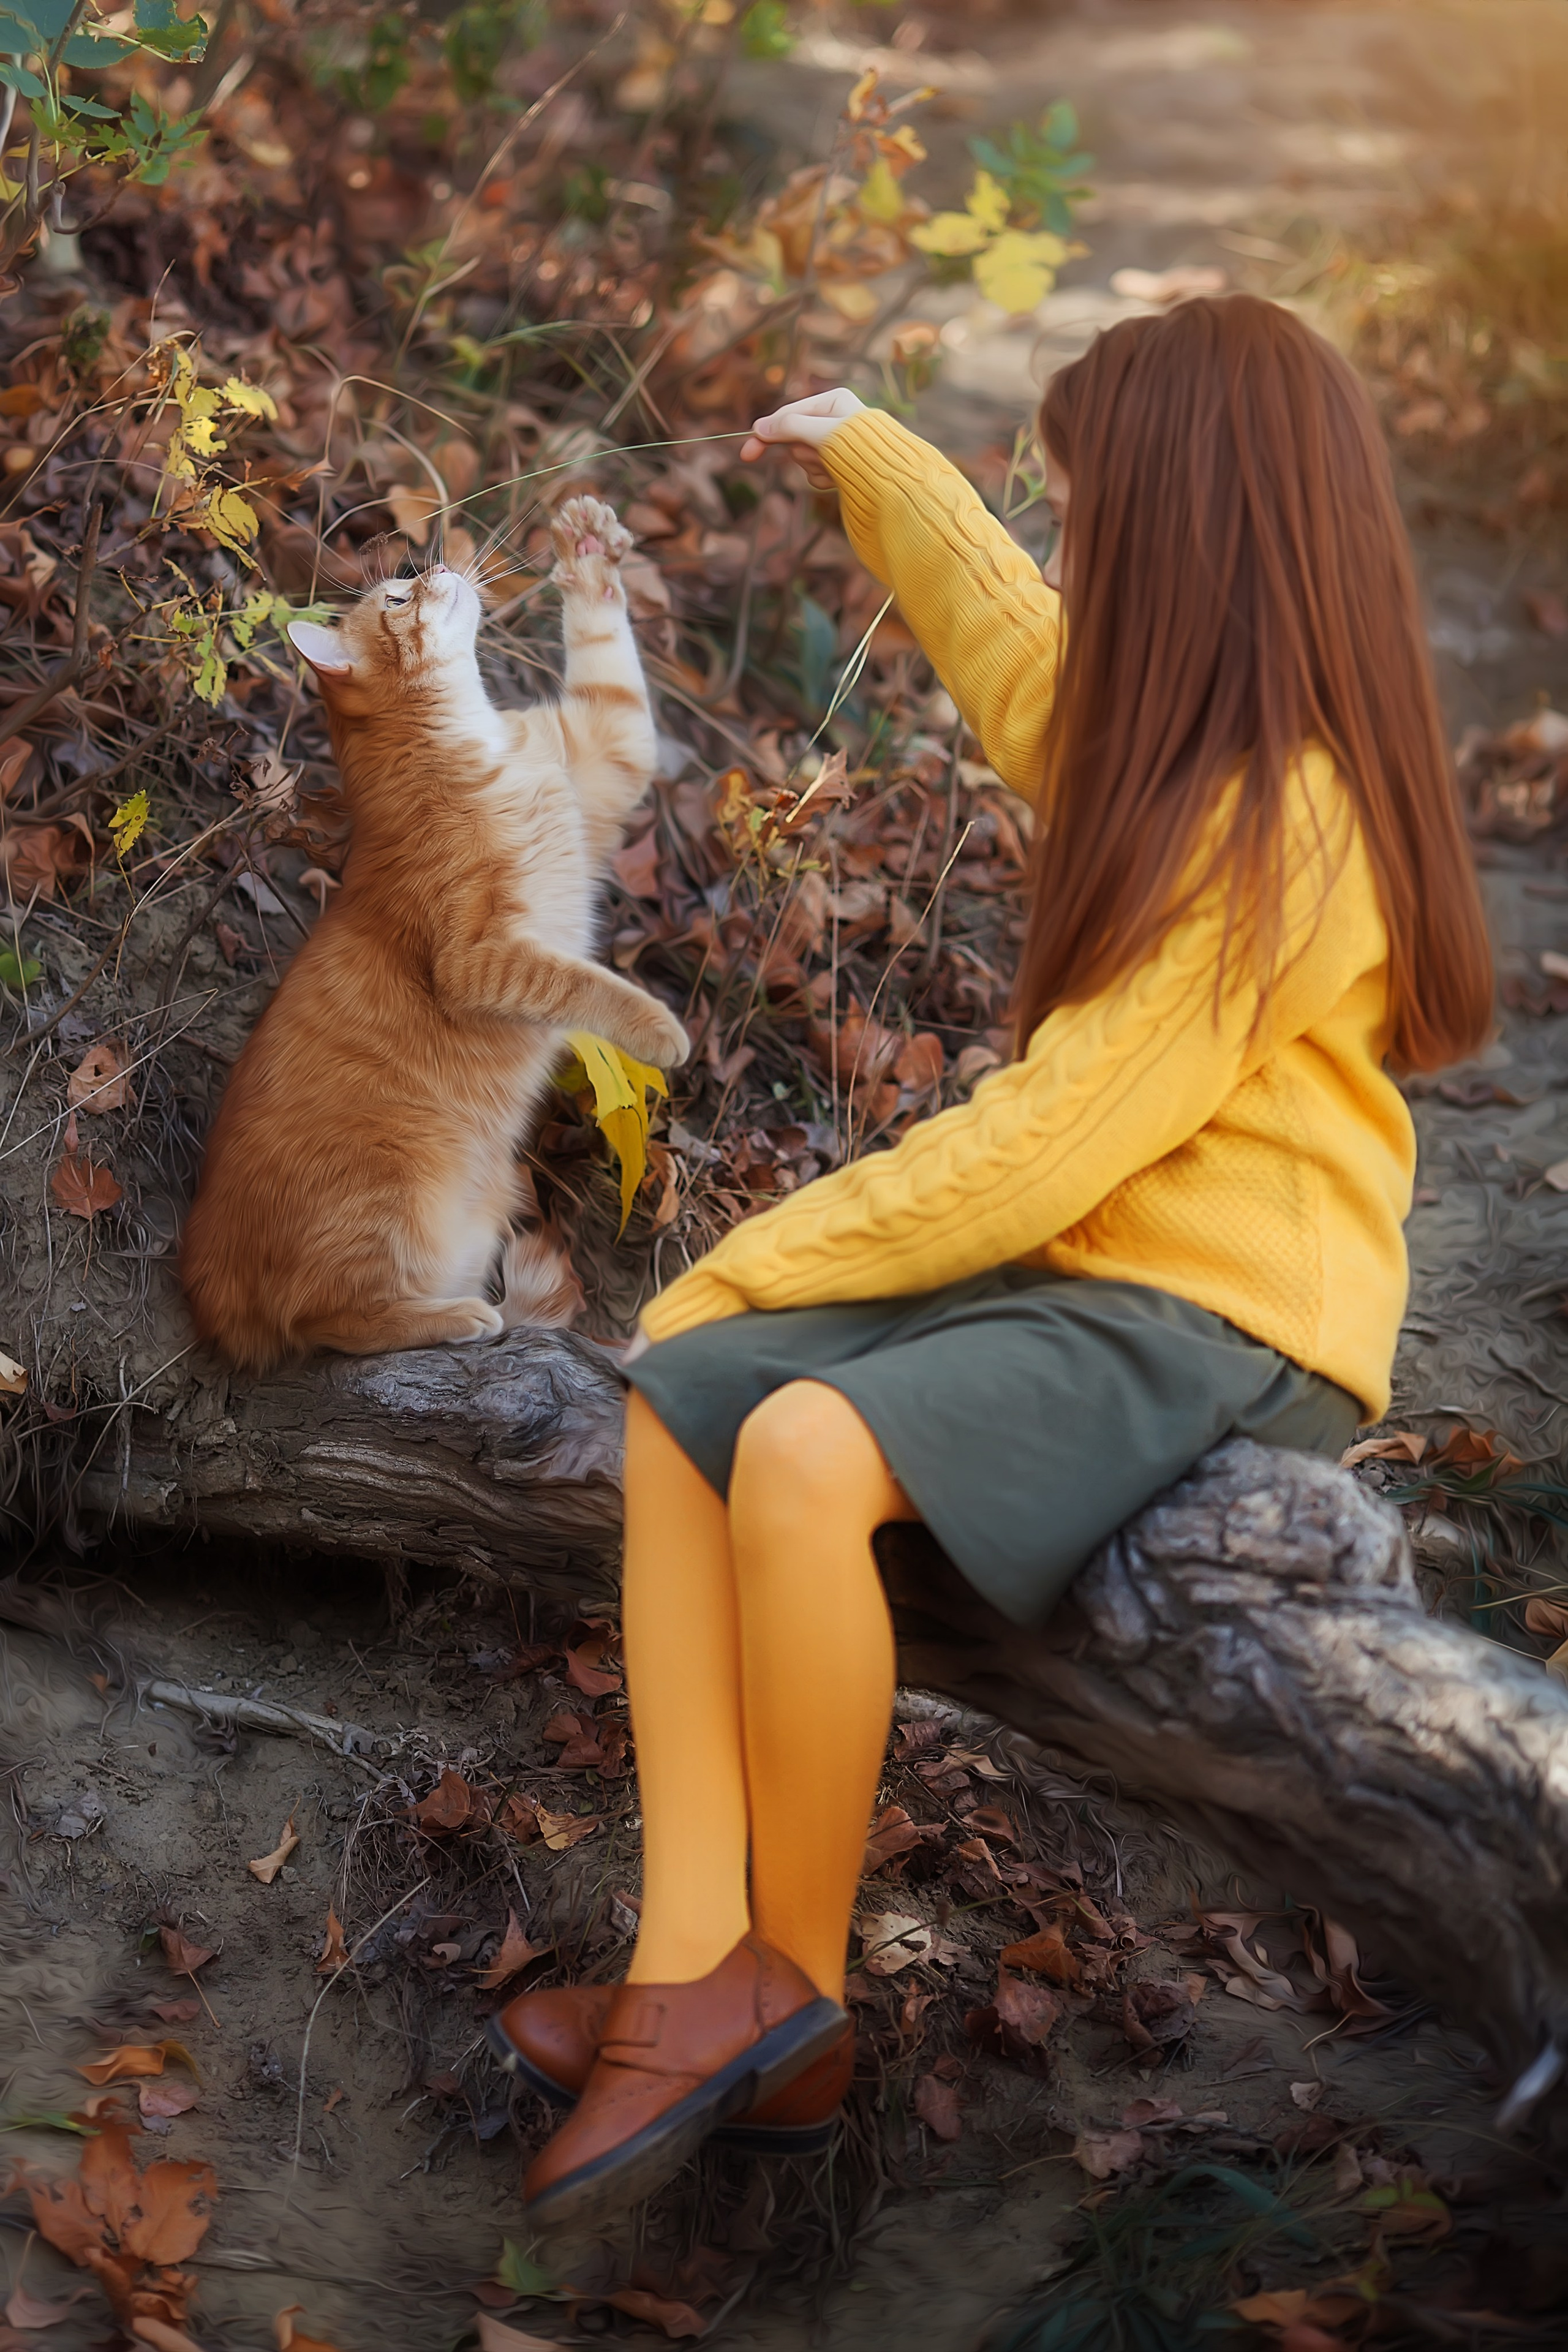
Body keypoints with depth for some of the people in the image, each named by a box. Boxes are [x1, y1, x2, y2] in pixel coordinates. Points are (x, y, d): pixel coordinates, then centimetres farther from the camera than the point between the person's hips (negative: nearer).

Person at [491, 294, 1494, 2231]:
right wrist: (867, 453, 44)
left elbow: (1044, 1145, -22)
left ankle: (796, 1994, -11)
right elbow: (1004, 633, 32)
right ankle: (698, 1969, -16)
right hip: (1092, 1272, 10)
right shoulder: (1183, 740, 9)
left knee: (811, 1452, -32)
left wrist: (750, 1264, -13)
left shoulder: (1279, 825, -20)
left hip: (1224, 1327, -10)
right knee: (679, 1396, -4)